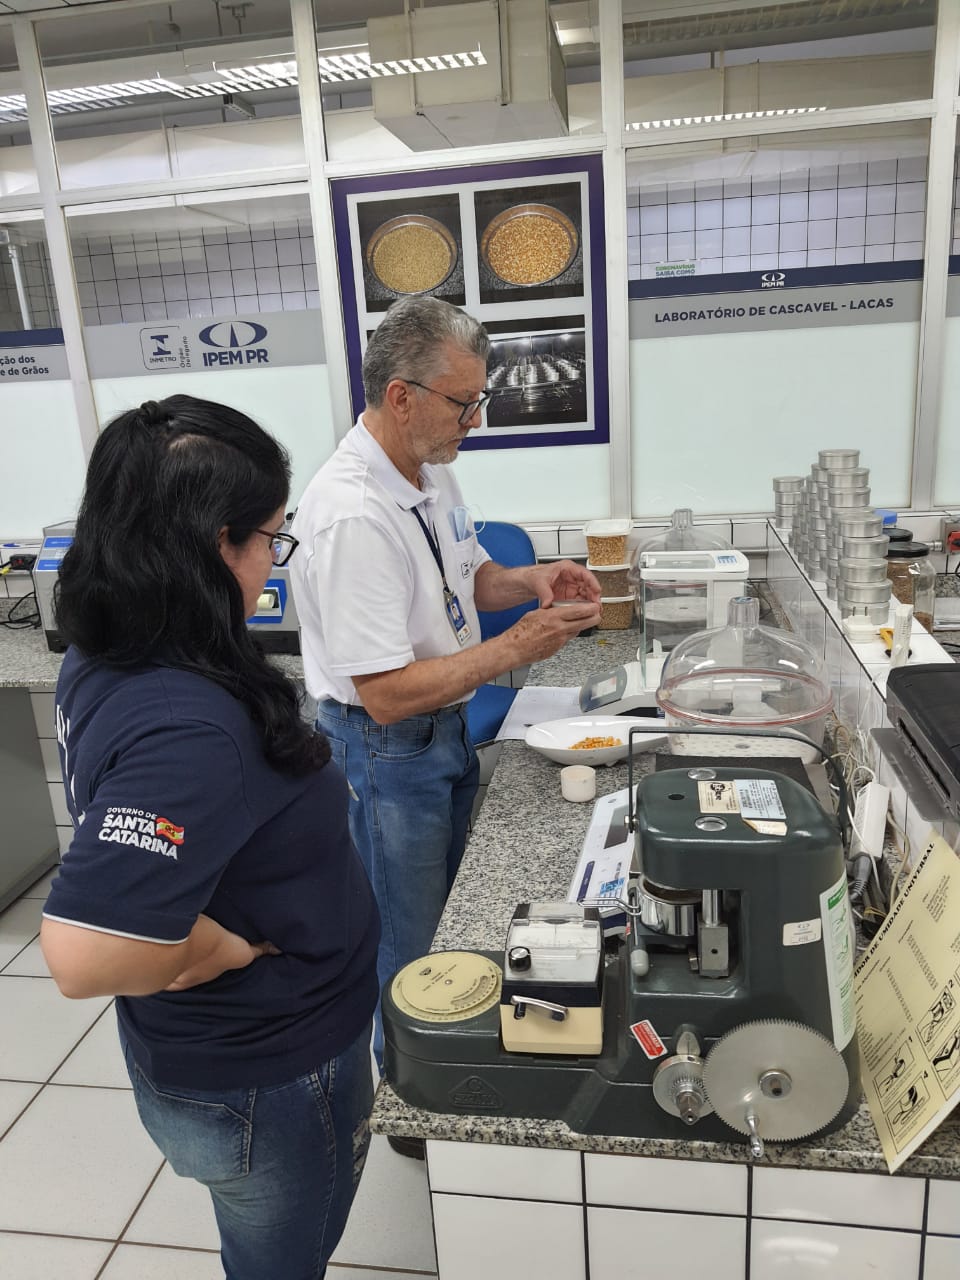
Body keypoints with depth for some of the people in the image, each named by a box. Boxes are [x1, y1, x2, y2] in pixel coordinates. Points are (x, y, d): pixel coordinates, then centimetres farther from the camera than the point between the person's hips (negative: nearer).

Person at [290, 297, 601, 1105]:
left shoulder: (432, 471, -1)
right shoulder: (353, 516, -30)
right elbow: (385, 694, -30)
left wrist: (529, 580, -5)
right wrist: (515, 649, -27)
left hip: (448, 724, 9)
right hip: (388, 746, -9)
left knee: (454, 917, 25)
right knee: (409, 948, 12)